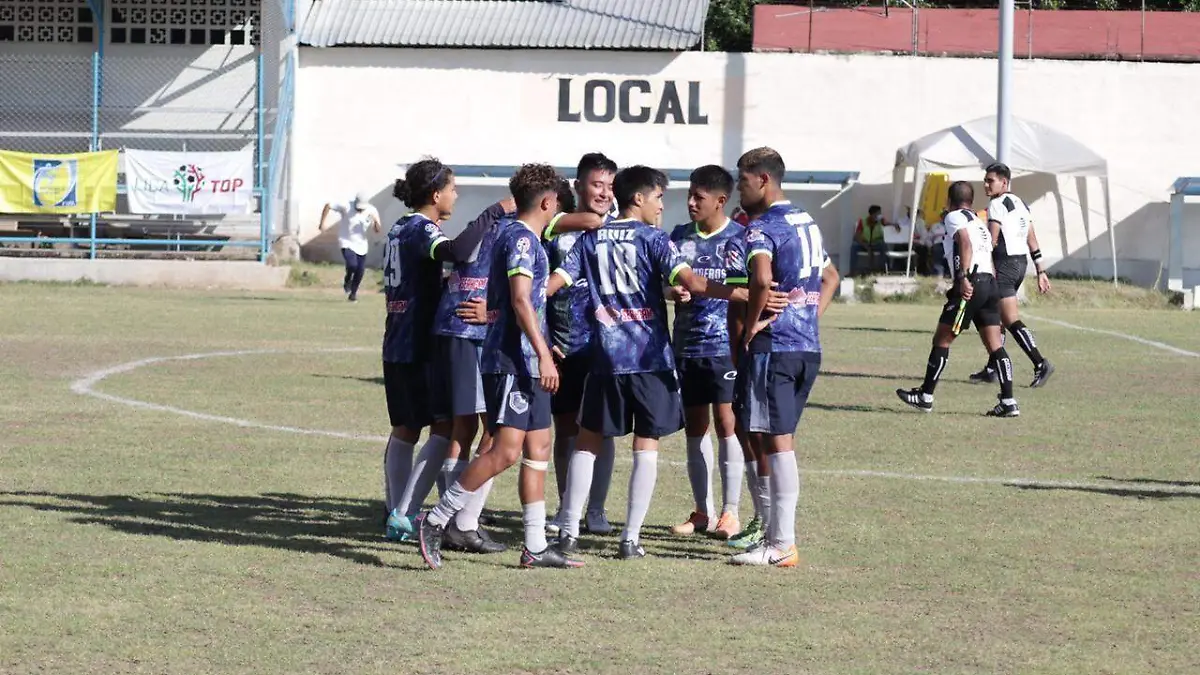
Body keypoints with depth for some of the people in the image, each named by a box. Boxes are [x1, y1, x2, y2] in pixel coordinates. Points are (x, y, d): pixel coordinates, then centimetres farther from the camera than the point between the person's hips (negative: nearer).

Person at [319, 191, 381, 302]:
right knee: (352, 265, -24)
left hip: (361, 244, 3)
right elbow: (328, 206, -9)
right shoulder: (346, 207, -17)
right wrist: (323, 223, -13)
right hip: (347, 243, -3)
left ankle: (353, 293, 28)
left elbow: (378, 230, -3)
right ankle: (347, 281, 9)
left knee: (360, 271, 3)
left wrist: (376, 221, -24)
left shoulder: (371, 211, -8)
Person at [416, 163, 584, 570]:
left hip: (527, 363, 11)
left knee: (538, 448, 8)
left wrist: (542, 347, 30)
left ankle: (535, 547, 9)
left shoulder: (528, 240, 18)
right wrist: (544, 353, -24)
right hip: (513, 362, -11)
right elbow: (521, 300, -19)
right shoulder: (520, 239, -11)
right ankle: (436, 521, -10)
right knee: (506, 451, -15)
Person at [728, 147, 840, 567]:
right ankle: (775, 531, 20)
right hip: (809, 347, 9)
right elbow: (830, 277, 29)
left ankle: (782, 546, -6)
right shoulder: (807, 223, 17)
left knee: (776, 442, -6)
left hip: (773, 346, -9)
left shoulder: (762, 228, -12)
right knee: (781, 440, 15)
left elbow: (762, 279, -30)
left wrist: (750, 325, -16)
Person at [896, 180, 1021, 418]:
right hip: (990, 283, 8)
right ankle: (1008, 401, -3)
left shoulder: (955, 217, 2)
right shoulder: (980, 223, 27)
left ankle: (925, 396, 8)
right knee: (995, 345, 4)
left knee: (941, 340, 2)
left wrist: (963, 277, -25)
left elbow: (966, 244, -17)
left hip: (970, 285, -8)